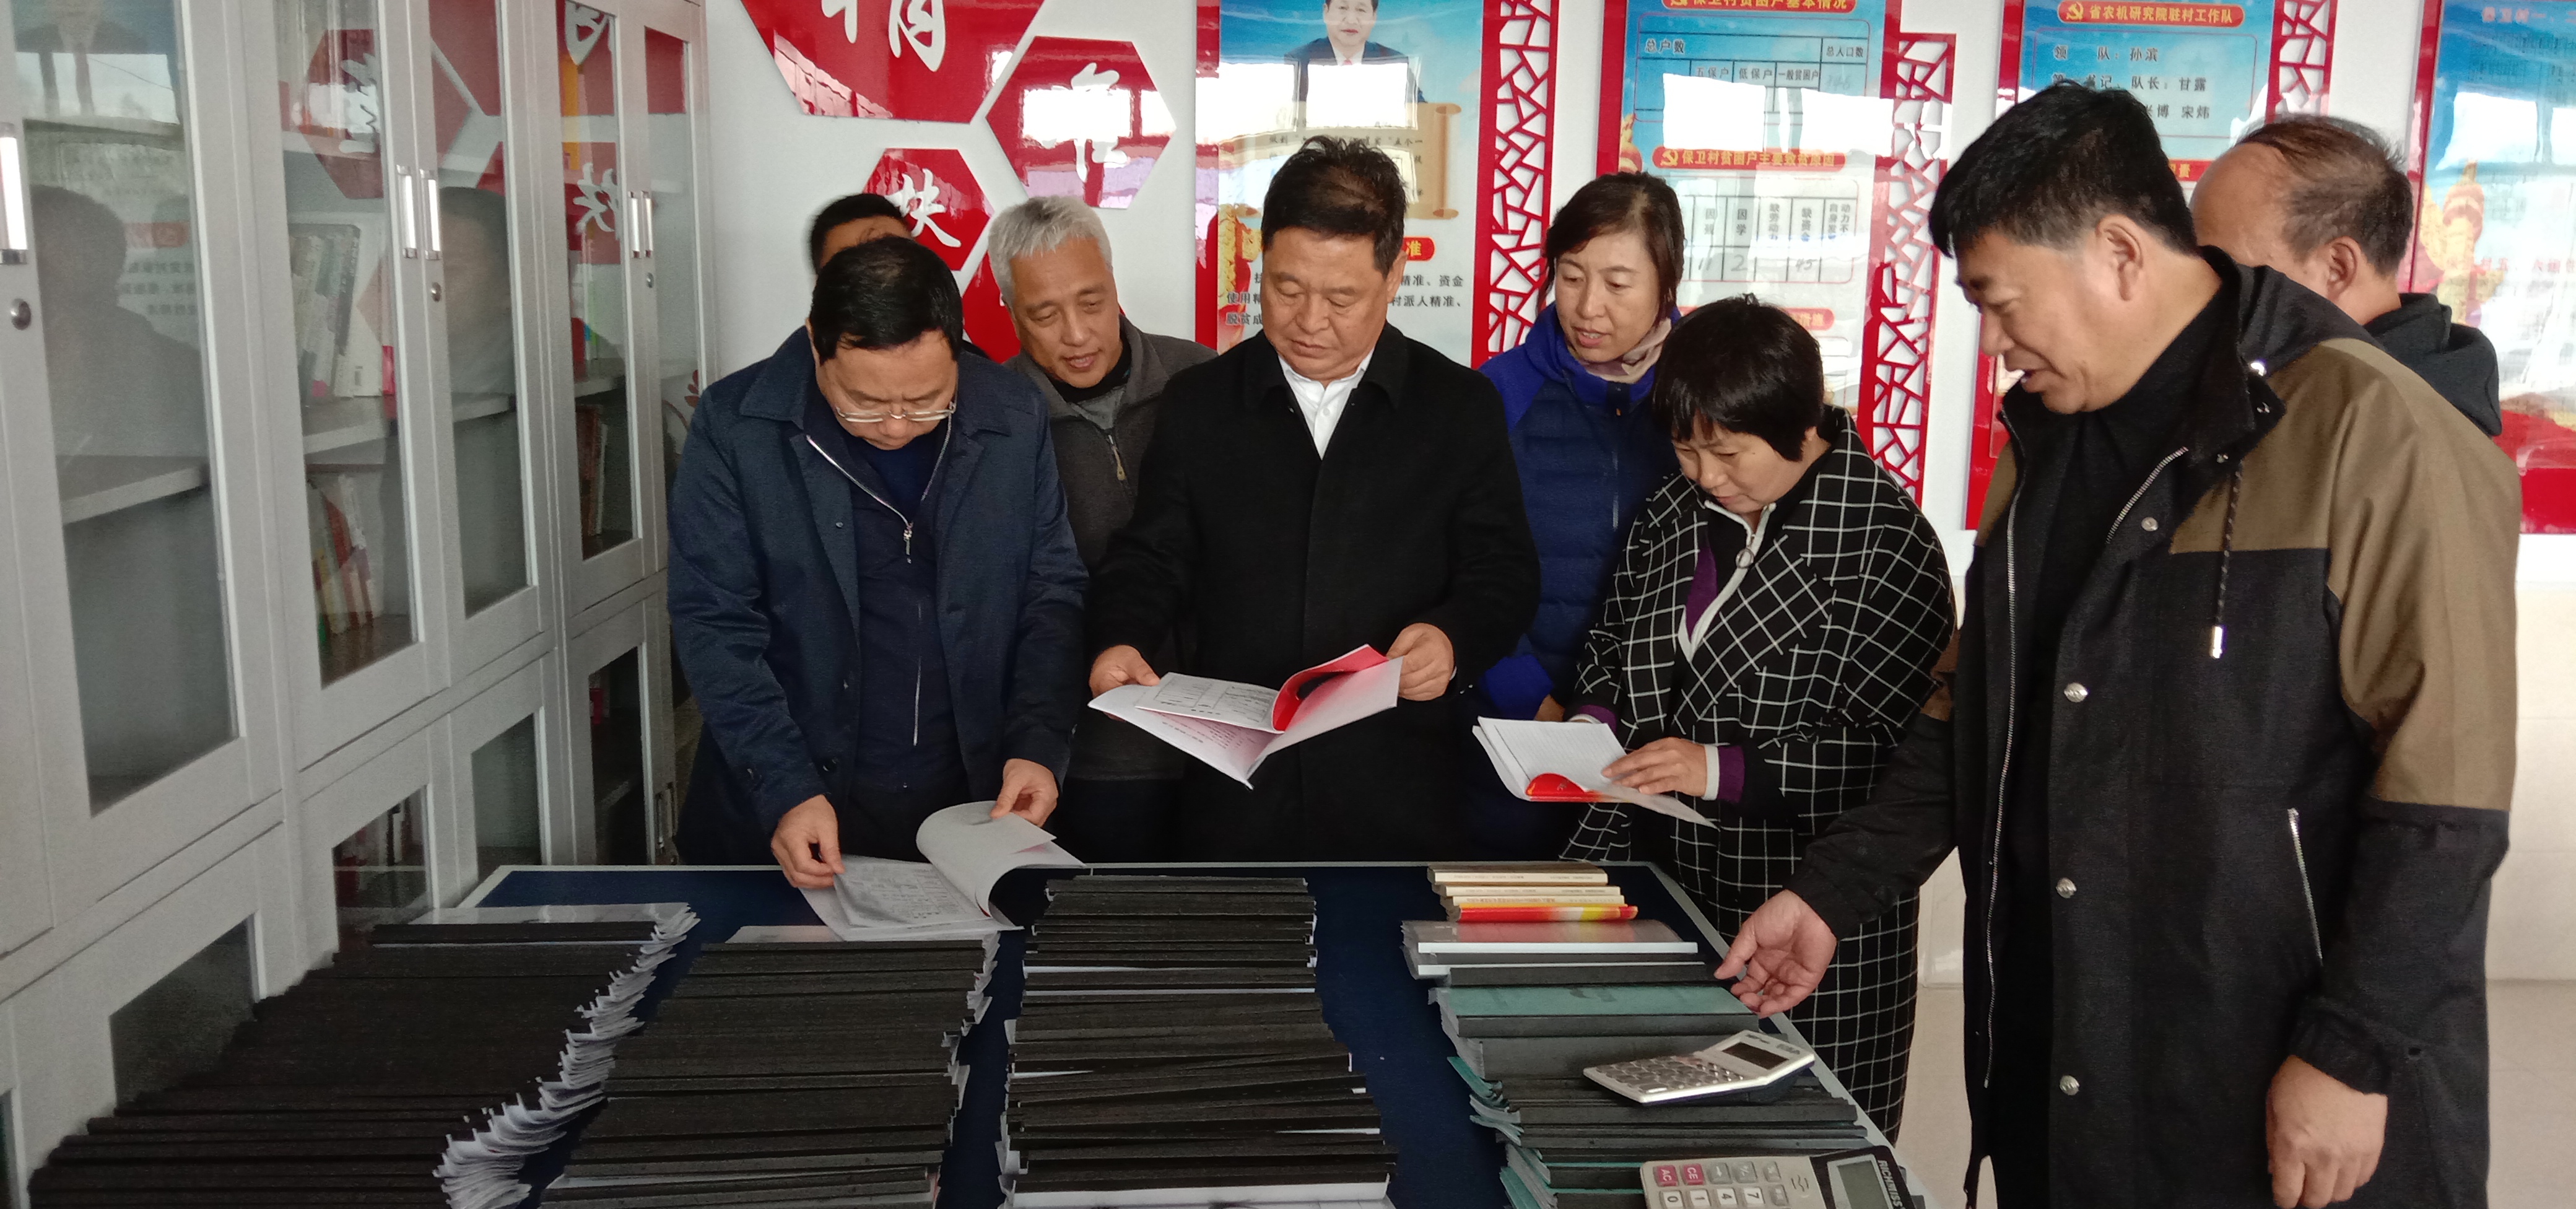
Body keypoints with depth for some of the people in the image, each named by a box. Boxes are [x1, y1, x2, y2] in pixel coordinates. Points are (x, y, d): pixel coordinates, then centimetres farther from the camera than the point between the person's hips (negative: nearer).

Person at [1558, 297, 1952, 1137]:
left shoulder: (1884, 541, -13)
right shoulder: (1674, 513, 7)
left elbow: (1894, 752, -16)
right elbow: (1615, 646, 22)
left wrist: (1722, 770, -22)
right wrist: (1592, 722, 2)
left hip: (1813, 911, -5)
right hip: (1667, 879, 6)